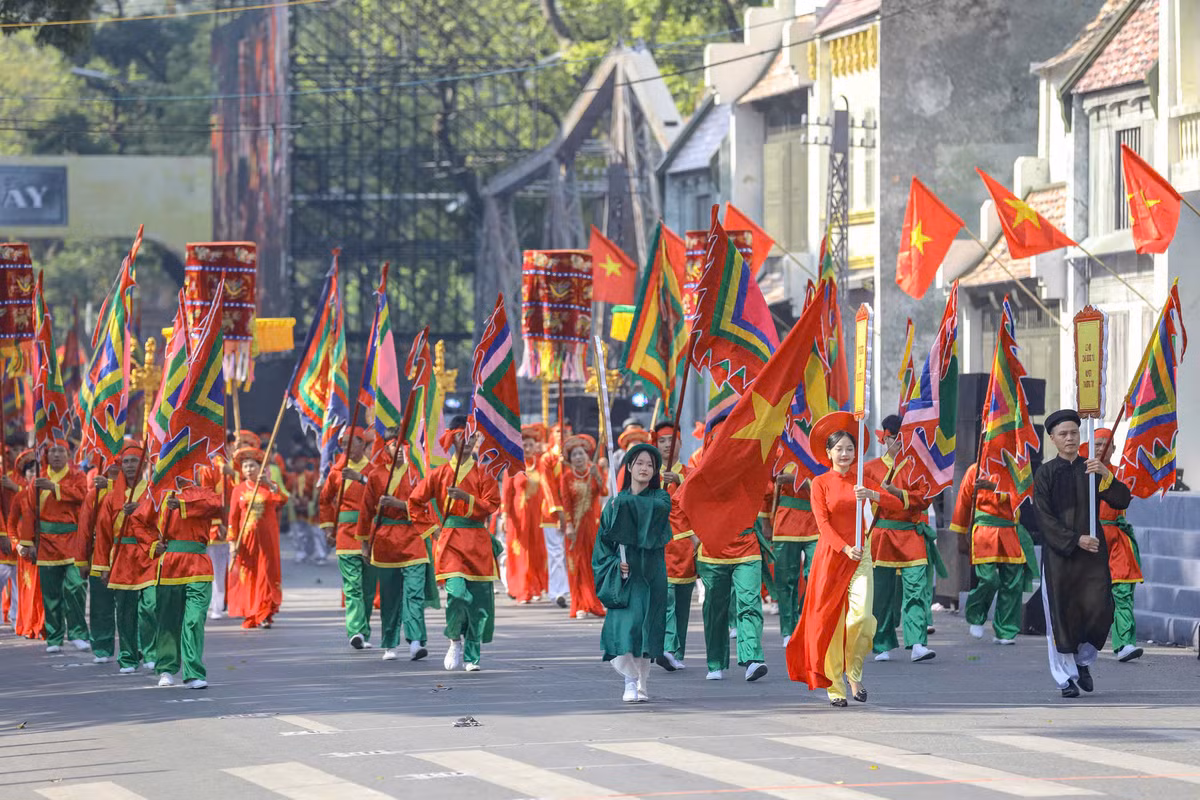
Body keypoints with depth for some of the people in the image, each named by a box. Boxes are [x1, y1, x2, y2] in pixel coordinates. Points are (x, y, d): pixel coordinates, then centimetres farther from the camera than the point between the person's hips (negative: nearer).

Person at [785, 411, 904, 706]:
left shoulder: (862, 481, 9)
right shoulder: (821, 483, 1)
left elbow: (897, 505, 0)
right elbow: (823, 522, -7)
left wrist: (871, 495, -19)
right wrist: (845, 548, -21)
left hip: (859, 555, 1)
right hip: (830, 553, -1)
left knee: (862, 617, -15)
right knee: (829, 619, -2)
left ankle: (854, 673, 8)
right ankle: (834, 687, 8)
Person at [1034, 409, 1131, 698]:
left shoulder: (1092, 470, 9)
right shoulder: (1045, 474, 2)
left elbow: (1122, 501, -2)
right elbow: (1044, 518, -5)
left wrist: (1106, 475, -18)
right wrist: (1074, 540, -14)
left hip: (1092, 553, 2)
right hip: (1058, 553, -2)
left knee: (1099, 609, -7)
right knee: (1061, 615, -2)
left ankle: (1083, 661, 17)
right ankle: (1066, 676, 8)